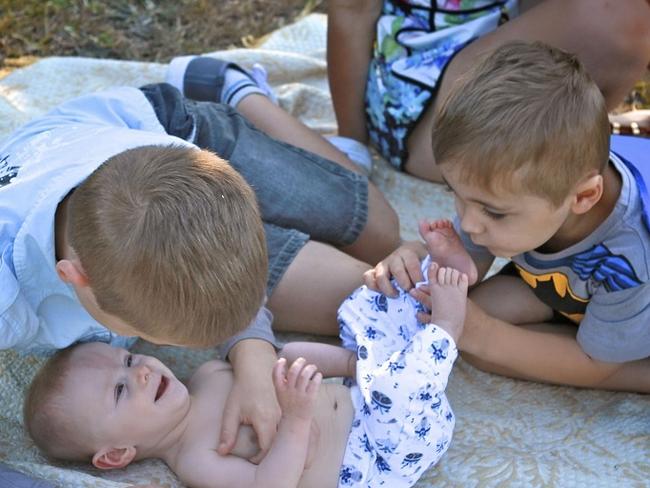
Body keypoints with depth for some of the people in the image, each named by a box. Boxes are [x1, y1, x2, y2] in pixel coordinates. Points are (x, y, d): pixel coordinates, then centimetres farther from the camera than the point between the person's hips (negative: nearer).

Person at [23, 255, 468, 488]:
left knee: (364, 307, 11)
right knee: (397, 385, -35)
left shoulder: (209, 374, 7)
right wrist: (297, 419, -37)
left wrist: (355, 361, 2)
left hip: (361, 404, 8)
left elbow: (285, 356, 13)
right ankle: (444, 328, -13)